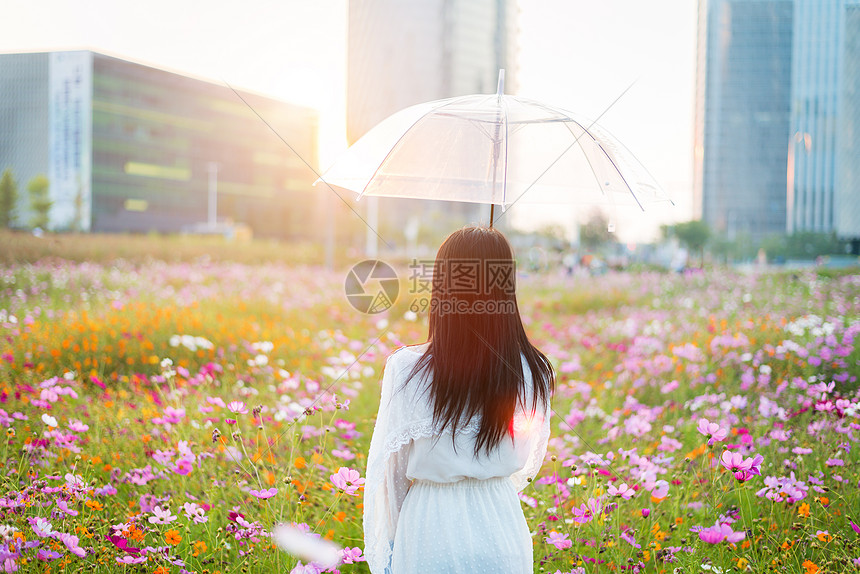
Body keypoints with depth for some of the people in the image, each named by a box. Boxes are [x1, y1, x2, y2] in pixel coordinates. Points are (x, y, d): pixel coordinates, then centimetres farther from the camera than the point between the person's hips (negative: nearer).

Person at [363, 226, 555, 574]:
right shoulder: (534, 374, -11)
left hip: (430, 529, -2)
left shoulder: (407, 370, -19)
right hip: (503, 524, 3)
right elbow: (528, 466, 5)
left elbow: (389, 472, -9)